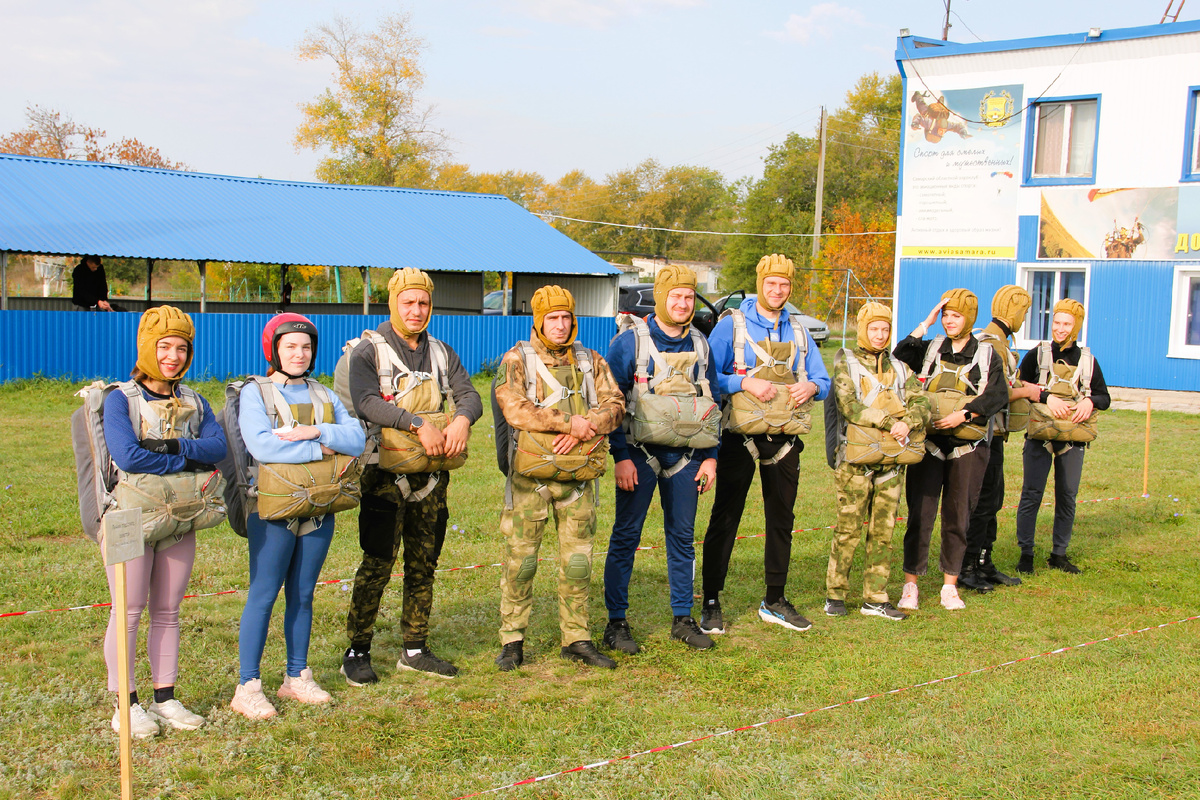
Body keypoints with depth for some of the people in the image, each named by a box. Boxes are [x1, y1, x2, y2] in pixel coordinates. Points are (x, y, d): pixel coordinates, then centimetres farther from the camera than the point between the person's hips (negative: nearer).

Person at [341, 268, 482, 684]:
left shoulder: (441, 354, 15)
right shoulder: (369, 352, -2)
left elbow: (469, 395, 4)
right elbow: (366, 402, -18)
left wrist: (462, 419, -19)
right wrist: (418, 423, -27)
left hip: (431, 473, 5)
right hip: (386, 473, -5)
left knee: (424, 564, 9)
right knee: (377, 563, -8)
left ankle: (415, 649, 19)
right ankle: (357, 652, 1)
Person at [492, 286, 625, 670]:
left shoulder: (590, 361, 12)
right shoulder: (517, 360, 1)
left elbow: (614, 405, 3)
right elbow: (515, 409, -14)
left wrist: (582, 428, -16)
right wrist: (570, 422, -16)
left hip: (578, 475, 3)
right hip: (530, 474, -3)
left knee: (578, 559, 6)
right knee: (520, 557, 0)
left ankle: (577, 638, 16)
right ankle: (512, 640, 10)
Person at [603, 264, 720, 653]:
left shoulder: (699, 345, 11)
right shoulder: (630, 341, -4)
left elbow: (712, 401, 16)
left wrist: (710, 457, 10)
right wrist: (621, 456, -11)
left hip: (686, 454, 4)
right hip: (641, 451, -4)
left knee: (683, 536, 9)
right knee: (626, 535, -2)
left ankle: (682, 619, 19)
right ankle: (616, 622, 6)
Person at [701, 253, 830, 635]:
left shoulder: (798, 331, 13)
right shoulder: (732, 325, -1)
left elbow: (822, 380, 14)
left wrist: (811, 387, -8)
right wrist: (745, 382, -20)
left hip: (784, 435, 5)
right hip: (740, 433, -5)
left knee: (781, 519, 11)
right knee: (725, 518, -4)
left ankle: (774, 601, 23)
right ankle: (711, 604, 3)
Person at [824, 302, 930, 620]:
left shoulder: (899, 368, 17)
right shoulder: (846, 364, 3)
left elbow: (922, 404, 4)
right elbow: (849, 406, -13)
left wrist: (907, 423, -17)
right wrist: (888, 421, -20)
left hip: (892, 462, 4)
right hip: (856, 461, -4)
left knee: (882, 532, 6)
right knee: (848, 530, -3)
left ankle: (875, 598, 13)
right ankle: (835, 594, 8)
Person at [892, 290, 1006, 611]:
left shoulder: (986, 355, 8)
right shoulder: (930, 349, 9)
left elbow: (998, 395, -4)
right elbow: (899, 358, -9)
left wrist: (963, 415, -15)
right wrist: (925, 324, -8)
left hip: (967, 447, 0)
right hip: (929, 444, 0)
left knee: (957, 517, 6)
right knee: (920, 515, -4)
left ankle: (950, 586, 16)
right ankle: (910, 585, 3)